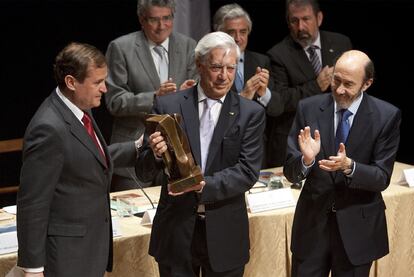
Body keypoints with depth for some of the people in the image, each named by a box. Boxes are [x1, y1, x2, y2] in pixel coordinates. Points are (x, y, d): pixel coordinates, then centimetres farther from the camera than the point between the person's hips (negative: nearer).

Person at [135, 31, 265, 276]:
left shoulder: (251, 113, -1)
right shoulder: (168, 106, -1)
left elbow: (248, 171, -9)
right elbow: (144, 173, 1)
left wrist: (204, 185, -23)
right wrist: (156, 154, -21)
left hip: (225, 234, 0)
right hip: (176, 231, 0)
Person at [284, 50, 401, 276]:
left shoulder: (387, 116, -9)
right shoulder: (308, 108, -5)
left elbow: (382, 177, -10)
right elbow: (289, 171, -5)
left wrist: (349, 166, -29)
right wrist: (306, 159, -28)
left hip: (358, 226, -1)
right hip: (313, 221, 1)